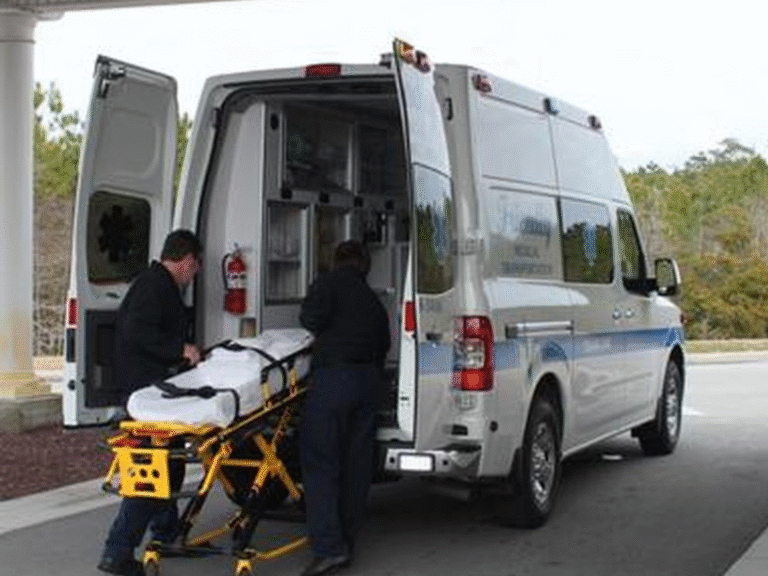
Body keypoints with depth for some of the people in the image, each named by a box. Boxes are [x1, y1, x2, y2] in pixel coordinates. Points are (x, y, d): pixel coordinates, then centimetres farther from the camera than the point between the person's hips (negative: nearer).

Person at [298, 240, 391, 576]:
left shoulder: (330, 283, 3)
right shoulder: (372, 300, 23)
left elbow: (311, 318, -12)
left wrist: (325, 332, 9)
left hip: (335, 375, -7)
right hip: (370, 380, 7)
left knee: (320, 462, -7)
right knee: (356, 463, 10)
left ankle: (329, 547, -16)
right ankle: (345, 541, 14)